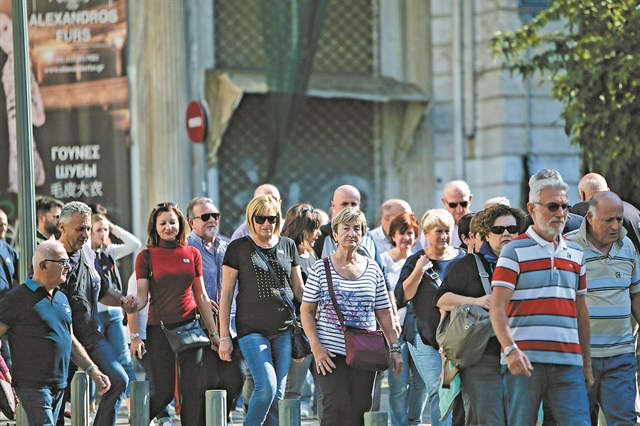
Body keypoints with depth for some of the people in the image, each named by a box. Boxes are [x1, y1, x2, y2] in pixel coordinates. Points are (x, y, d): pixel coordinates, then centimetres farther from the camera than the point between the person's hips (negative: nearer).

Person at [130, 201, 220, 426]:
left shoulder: (192, 254, 8)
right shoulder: (146, 256, 0)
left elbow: (202, 297, 12)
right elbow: (142, 296, -3)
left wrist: (214, 333, 10)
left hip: (189, 326, 3)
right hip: (159, 329, -3)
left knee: (195, 389, -3)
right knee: (164, 392, -3)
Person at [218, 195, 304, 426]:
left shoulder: (288, 246, 11)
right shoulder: (238, 248, 1)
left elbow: (299, 288, 17)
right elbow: (226, 295, 1)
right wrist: (224, 336, -3)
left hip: (284, 330, 3)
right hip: (252, 329, -3)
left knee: (278, 393, 3)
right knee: (266, 387, -17)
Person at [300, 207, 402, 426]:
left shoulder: (373, 269, 9)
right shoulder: (321, 268, 1)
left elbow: (384, 313, 13)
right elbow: (306, 311, 1)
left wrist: (394, 348, 7)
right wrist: (316, 346, -10)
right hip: (330, 352, -3)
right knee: (337, 408, -13)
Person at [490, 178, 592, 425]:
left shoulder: (576, 253, 17)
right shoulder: (514, 251, 0)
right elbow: (497, 308, -7)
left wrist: (587, 365, 18)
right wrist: (510, 349, -22)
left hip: (568, 363, 4)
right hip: (524, 361, -4)